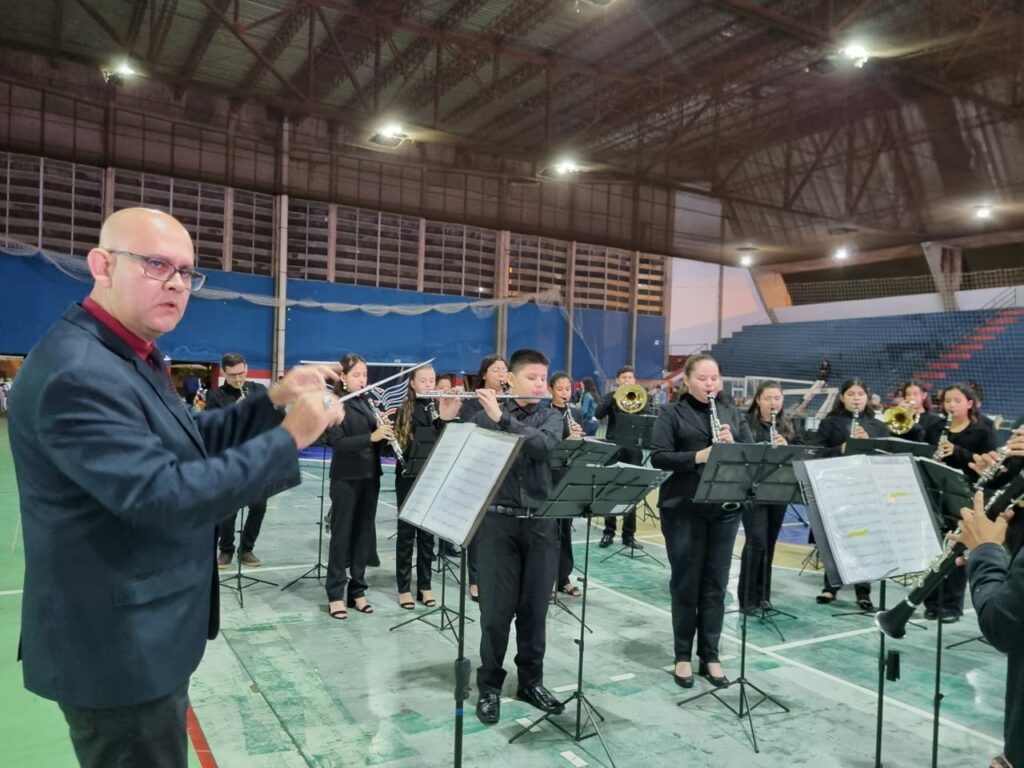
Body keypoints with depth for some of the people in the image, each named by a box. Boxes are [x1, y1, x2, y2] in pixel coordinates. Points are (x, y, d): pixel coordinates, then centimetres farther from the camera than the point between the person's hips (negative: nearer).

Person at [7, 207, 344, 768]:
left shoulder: (128, 357, 8)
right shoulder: (78, 373, -26)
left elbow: (189, 443, 11)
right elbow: (161, 495, -31)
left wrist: (274, 402, -2)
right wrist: (290, 438, -28)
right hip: (119, 647, -10)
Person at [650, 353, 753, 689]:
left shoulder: (731, 413, 11)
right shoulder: (671, 413, -2)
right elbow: (658, 457, -11)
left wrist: (733, 445, -14)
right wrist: (698, 456, -23)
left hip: (725, 509, 4)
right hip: (684, 510, -3)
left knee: (716, 584, 10)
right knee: (685, 583, 6)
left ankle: (710, 656, 22)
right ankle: (683, 656, 20)